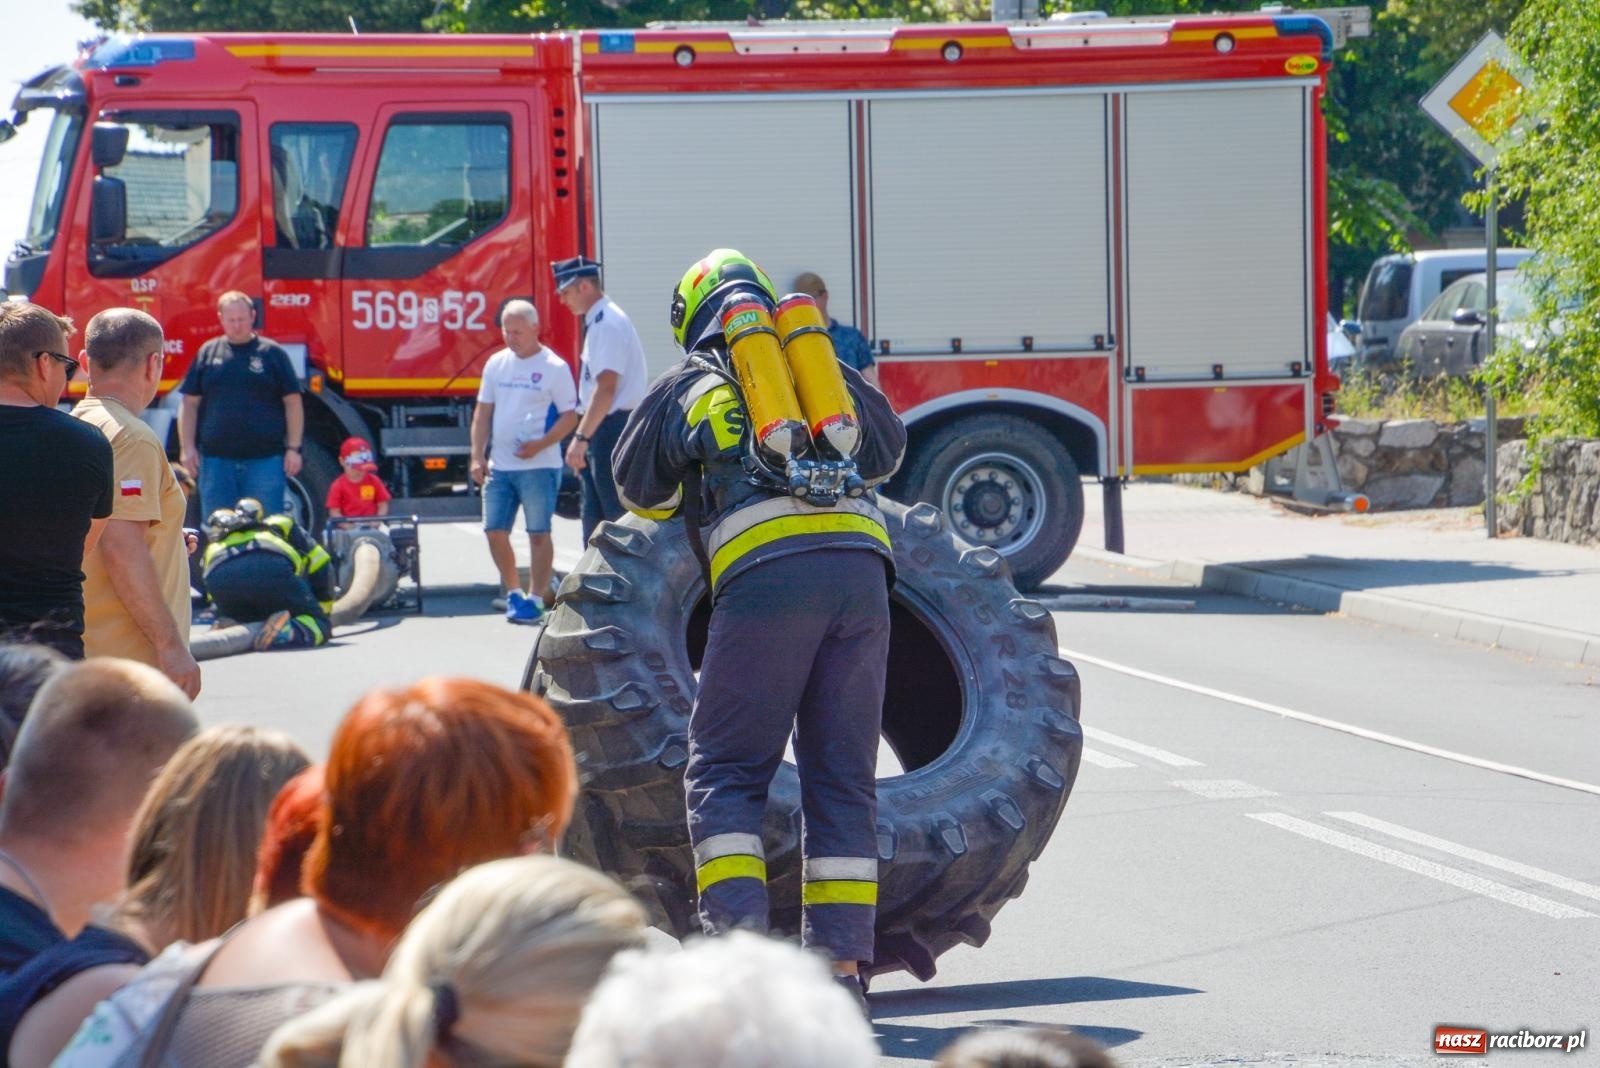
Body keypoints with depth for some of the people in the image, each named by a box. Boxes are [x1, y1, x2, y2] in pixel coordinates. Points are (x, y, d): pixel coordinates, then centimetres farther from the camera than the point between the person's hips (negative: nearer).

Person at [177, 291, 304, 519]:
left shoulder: (272, 353, 5)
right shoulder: (208, 353, 10)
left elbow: (293, 403, 5)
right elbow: (190, 404, 11)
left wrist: (293, 448, -2)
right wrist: (187, 448, 2)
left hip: (265, 459, -2)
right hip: (216, 460, 2)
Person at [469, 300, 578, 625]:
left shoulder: (554, 367, -5)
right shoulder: (496, 364, 10)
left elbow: (569, 416, -5)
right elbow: (483, 413, 13)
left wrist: (539, 445, -18)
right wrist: (478, 456, 4)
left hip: (539, 466, -5)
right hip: (499, 465, 5)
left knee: (538, 533, -1)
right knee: (495, 531, 6)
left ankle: (535, 599, 3)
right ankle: (513, 592, 20)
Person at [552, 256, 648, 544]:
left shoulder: (608, 324, -15)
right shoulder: (596, 323, 15)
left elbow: (606, 387, -23)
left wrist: (581, 437, -25)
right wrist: (584, 440, 21)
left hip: (613, 428, -10)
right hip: (603, 431, 10)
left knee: (618, 514, -9)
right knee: (594, 517, 13)